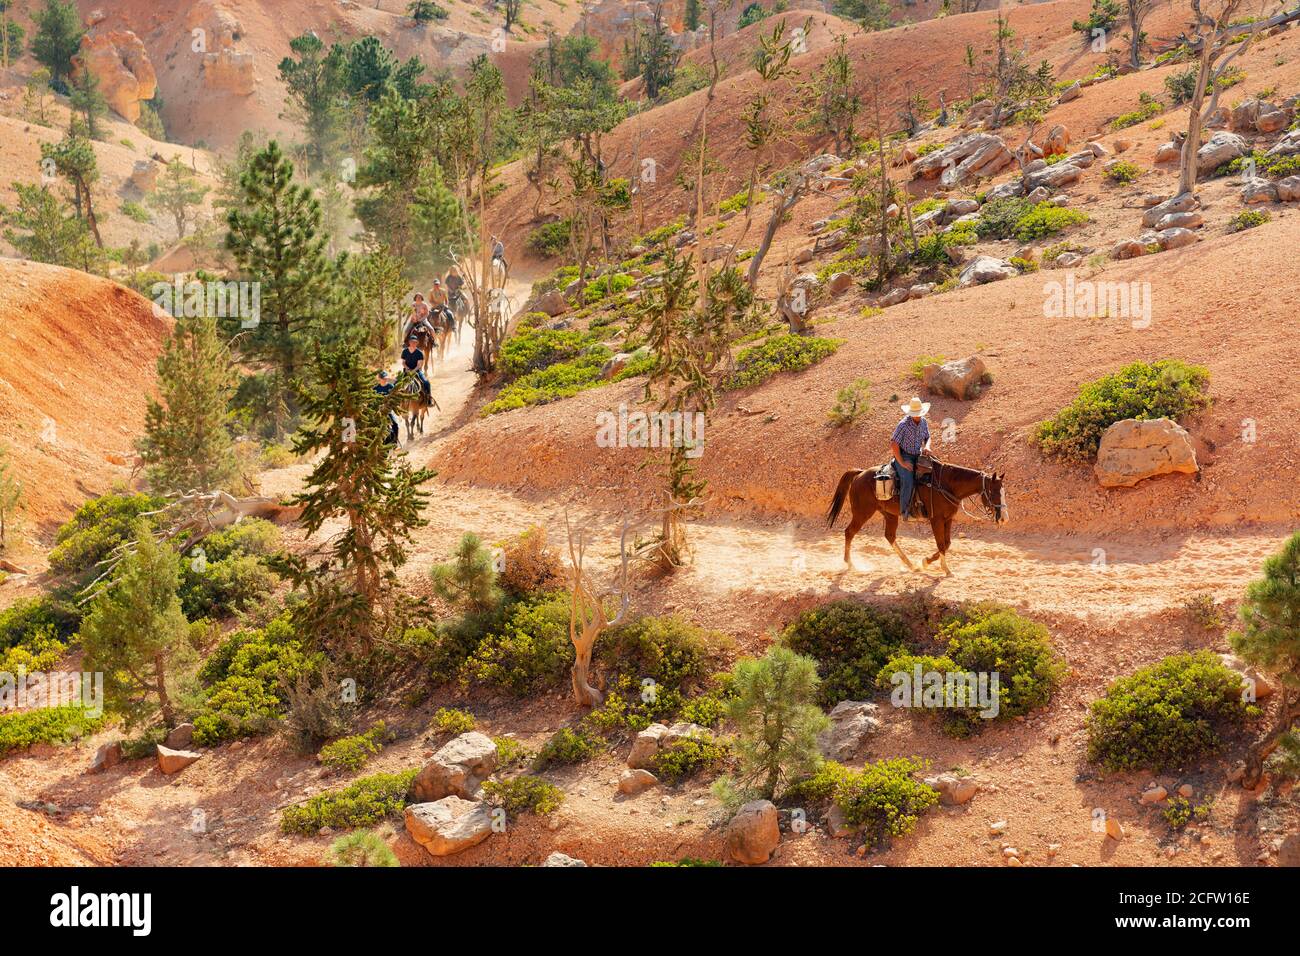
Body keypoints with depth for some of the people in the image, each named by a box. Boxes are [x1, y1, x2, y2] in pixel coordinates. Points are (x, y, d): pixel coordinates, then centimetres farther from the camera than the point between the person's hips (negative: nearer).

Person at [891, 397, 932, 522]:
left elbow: (927, 438, 19)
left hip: (917, 456, 7)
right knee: (908, 481, -29)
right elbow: (894, 444, -16)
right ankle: (903, 511, -21)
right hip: (903, 456, -7)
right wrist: (902, 463, -20)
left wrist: (927, 446, -6)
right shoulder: (903, 424, -16)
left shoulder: (924, 422, 4)